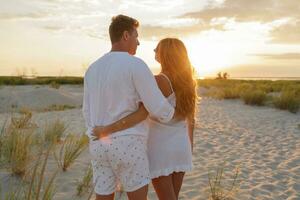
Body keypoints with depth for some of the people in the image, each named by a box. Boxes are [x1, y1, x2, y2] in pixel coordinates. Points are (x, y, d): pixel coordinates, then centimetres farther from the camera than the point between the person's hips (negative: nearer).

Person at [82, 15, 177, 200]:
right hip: (128, 145, -6)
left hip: (101, 146, 7)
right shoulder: (136, 65, -12)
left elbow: (88, 112, 14)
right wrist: (178, 114, 11)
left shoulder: (93, 69, 10)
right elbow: (158, 108, -13)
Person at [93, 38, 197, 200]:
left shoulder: (159, 81, -19)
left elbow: (141, 115, -29)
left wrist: (106, 130, -24)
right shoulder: (187, 81, 4)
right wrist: (189, 145, 21)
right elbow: (190, 118, 10)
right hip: (180, 146, 7)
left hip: (160, 147, -7)